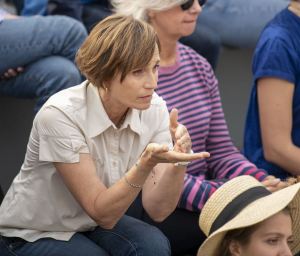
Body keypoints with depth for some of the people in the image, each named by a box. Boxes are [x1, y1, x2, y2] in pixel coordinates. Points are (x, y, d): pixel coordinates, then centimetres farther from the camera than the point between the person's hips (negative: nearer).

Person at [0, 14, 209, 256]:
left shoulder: (154, 109, -13)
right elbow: (102, 213, -24)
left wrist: (178, 161, -33)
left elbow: (157, 209, -16)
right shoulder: (61, 115, -27)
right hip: (32, 236, -4)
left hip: (94, 226, 4)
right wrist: (146, 164, -39)